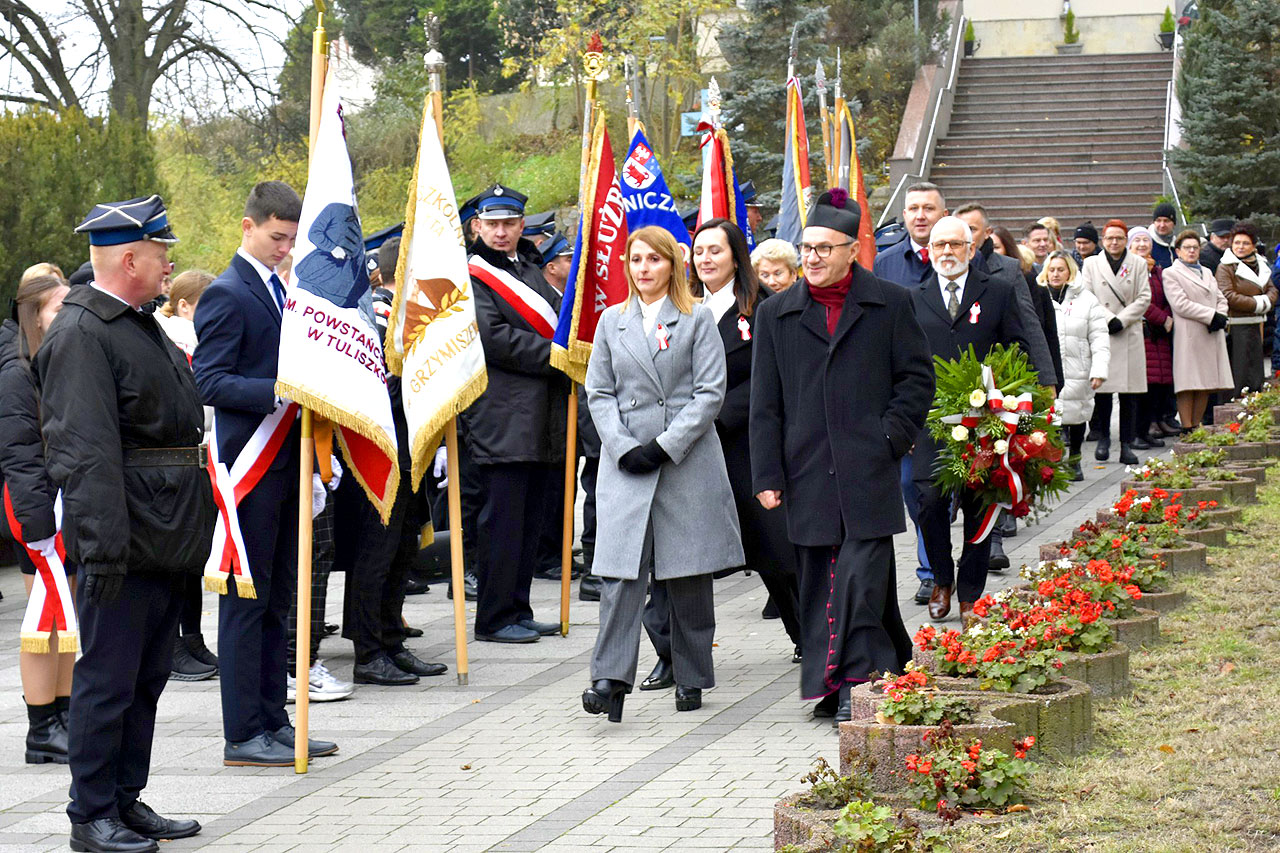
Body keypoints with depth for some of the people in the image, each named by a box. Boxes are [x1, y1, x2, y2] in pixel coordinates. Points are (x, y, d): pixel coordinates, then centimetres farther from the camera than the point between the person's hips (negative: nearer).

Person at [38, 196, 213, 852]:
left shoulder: (144, 325, 18)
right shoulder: (79, 335, -14)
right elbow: (86, 449, -21)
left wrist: (192, 528, 22)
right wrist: (104, 545, -26)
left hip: (168, 538, 10)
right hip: (125, 540, -9)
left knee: (147, 676, 14)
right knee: (108, 679, -3)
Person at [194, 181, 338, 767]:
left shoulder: (282, 289, 17)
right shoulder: (226, 294, -9)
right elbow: (208, 382, -17)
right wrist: (277, 392, -26)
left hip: (285, 464, 9)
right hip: (249, 467, -9)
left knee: (278, 599, 12)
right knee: (246, 600, -5)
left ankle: (273, 723, 18)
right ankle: (243, 736, -1)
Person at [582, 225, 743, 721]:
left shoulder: (697, 320, 5)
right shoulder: (612, 321, 13)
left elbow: (711, 392, -2)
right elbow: (599, 393, 10)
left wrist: (664, 446, -11)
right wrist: (623, 448, -6)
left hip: (688, 462, -1)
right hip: (626, 465, 1)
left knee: (689, 577, 4)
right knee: (620, 570, -11)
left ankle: (690, 680, 15)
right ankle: (610, 680, -15)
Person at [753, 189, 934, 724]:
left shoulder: (890, 304, 5)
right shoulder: (776, 314, 10)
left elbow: (917, 377, 8)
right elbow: (765, 404, 10)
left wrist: (891, 436, -5)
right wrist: (766, 475, 3)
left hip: (870, 472, -3)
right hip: (808, 474, 3)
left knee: (862, 575, -11)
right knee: (818, 579, 6)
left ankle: (857, 681, -5)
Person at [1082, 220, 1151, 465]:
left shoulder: (1138, 264, 10)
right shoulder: (1091, 264, 10)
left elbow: (1144, 298, 3)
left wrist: (1121, 321, -8)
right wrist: (1108, 319, -11)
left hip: (1129, 335, 0)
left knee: (1129, 393, -2)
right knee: (1101, 389, -4)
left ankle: (1127, 444, 2)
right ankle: (1102, 439, 9)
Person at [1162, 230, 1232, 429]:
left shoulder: (1206, 272, 23)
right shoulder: (1171, 274, 0)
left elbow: (1221, 299, 19)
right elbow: (1180, 304, -12)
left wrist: (1220, 318, -4)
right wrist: (1212, 316, -13)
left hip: (1212, 336, 7)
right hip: (1189, 338, -7)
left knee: (1206, 386, 4)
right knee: (1188, 386, -8)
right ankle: (1187, 429, -8)